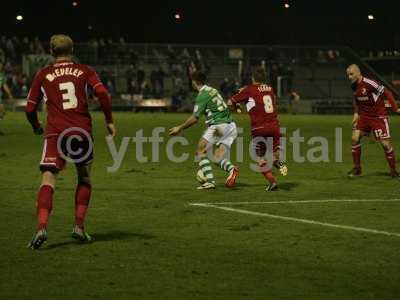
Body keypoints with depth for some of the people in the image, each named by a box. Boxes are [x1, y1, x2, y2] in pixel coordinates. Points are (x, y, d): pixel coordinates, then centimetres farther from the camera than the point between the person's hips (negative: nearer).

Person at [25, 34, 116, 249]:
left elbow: (30, 108, 12)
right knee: (84, 178, 20)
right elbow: (102, 93, -5)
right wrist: (109, 121, 6)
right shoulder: (84, 71, 10)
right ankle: (79, 227, 16)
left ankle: (41, 228, -26)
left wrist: (36, 127, 31)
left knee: (48, 180, -7)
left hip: (55, 133, -1)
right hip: (82, 132, 1)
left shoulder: (43, 75, 10)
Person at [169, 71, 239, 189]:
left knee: (201, 151, 5)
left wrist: (180, 128, 1)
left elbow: (195, 118, -9)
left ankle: (210, 181, -6)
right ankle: (231, 169, -22)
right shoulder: (212, 90, 18)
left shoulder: (202, 95, -7)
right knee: (218, 158, 8)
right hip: (231, 126, 8)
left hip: (219, 125, -8)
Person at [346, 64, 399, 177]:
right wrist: (356, 113, 13)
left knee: (385, 143, -8)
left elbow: (386, 92, -17)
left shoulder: (369, 83, -22)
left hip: (378, 116, -7)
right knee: (355, 138, -3)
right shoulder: (354, 86, 1)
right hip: (364, 116, 7)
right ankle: (356, 168, 10)